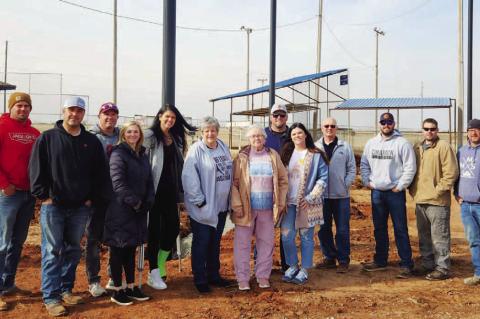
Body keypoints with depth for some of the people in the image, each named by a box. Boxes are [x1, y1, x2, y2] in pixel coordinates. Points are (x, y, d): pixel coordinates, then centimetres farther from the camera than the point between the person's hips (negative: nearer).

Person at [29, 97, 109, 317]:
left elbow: (101, 173, 9)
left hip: (81, 207, 3)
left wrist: (93, 198, 3)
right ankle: (51, 297, 6)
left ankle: (66, 289, 24)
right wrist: (44, 195, -9)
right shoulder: (47, 138, 0)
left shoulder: (92, 141, 8)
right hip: (53, 205, -3)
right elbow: (36, 169, -3)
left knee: (73, 251, 11)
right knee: (52, 251, -1)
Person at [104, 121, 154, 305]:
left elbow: (149, 181, 14)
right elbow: (118, 183, -18)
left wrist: (147, 202, -1)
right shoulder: (118, 154, -9)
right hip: (121, 210, -7)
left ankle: (131, 287, 25)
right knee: (118, 250, 2)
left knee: (131, 250, 15)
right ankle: (117, 290, 12)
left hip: (139, 211, 7)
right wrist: (134, 202, -16)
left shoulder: (143, 155, 13)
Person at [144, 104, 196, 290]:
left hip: (170, 190, 5)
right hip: (155, 189, -5)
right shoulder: (150, 136, -5)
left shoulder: (176, 138, 13)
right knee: (155, 229, 0)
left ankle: (160, 265, 25)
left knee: (173, 227, 4)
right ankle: (154, 274, 10)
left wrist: (180, 190, 12)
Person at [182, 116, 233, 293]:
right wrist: (199, 200, -19)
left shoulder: (223, 147, 8)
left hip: (221, 206, 7)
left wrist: (230, 198, 10)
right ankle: (200, 279, 16)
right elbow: (189, 177, -19)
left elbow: (229, 172, 15)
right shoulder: (196, 150, -13)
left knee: (215, 242, 17)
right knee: (201, 243, 4)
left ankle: (213, 275, 31)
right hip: (203, 208, -6)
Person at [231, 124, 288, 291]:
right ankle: (242, 278, 14)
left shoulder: (273, 156, 5)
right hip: (246, 208, -2)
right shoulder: (241, 158, -1)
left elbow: (283, 180, 9)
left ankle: (263, 276, 23)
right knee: (242, 242, 3)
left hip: (267, 208, 2)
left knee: (266, 242, 9)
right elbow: (233, 182, -4)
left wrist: (280, 203, 4)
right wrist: (237, 205, -11)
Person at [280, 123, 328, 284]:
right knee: (286, 236, 0)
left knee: (306, 237, 4)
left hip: (307, 203, -3)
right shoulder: (286, 154, 10)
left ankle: (304, 269, 17)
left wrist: (311, 198, -12)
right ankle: (292, 265, 21)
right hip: (289, 203, 3)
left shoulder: (316, 155, -2)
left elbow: (323, 178, -5)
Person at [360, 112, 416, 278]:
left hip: (395, 192, -5)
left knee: (400, 229, -2)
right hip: (376, 192, 5)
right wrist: (367, 182, 4)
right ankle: (380, 261, 26)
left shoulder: (402, 143, -7)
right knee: (379, 229, 14)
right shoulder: (371, 143, 9)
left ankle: (406, 264, 5)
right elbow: (364, 164, 15)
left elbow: (410, 167, -10)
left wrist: (400, 186, -12)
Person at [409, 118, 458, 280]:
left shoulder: (443, 147, -7)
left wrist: (439, 190, -14)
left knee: (439, 236, -2)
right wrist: (413, 189, 10)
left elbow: (451, 172, -12)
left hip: (437, 200, -7)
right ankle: (427, 264, 26)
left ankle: (442, 268, 6)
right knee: (424, 235, 15)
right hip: (420, 200, 7)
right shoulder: (417, 148, 14)